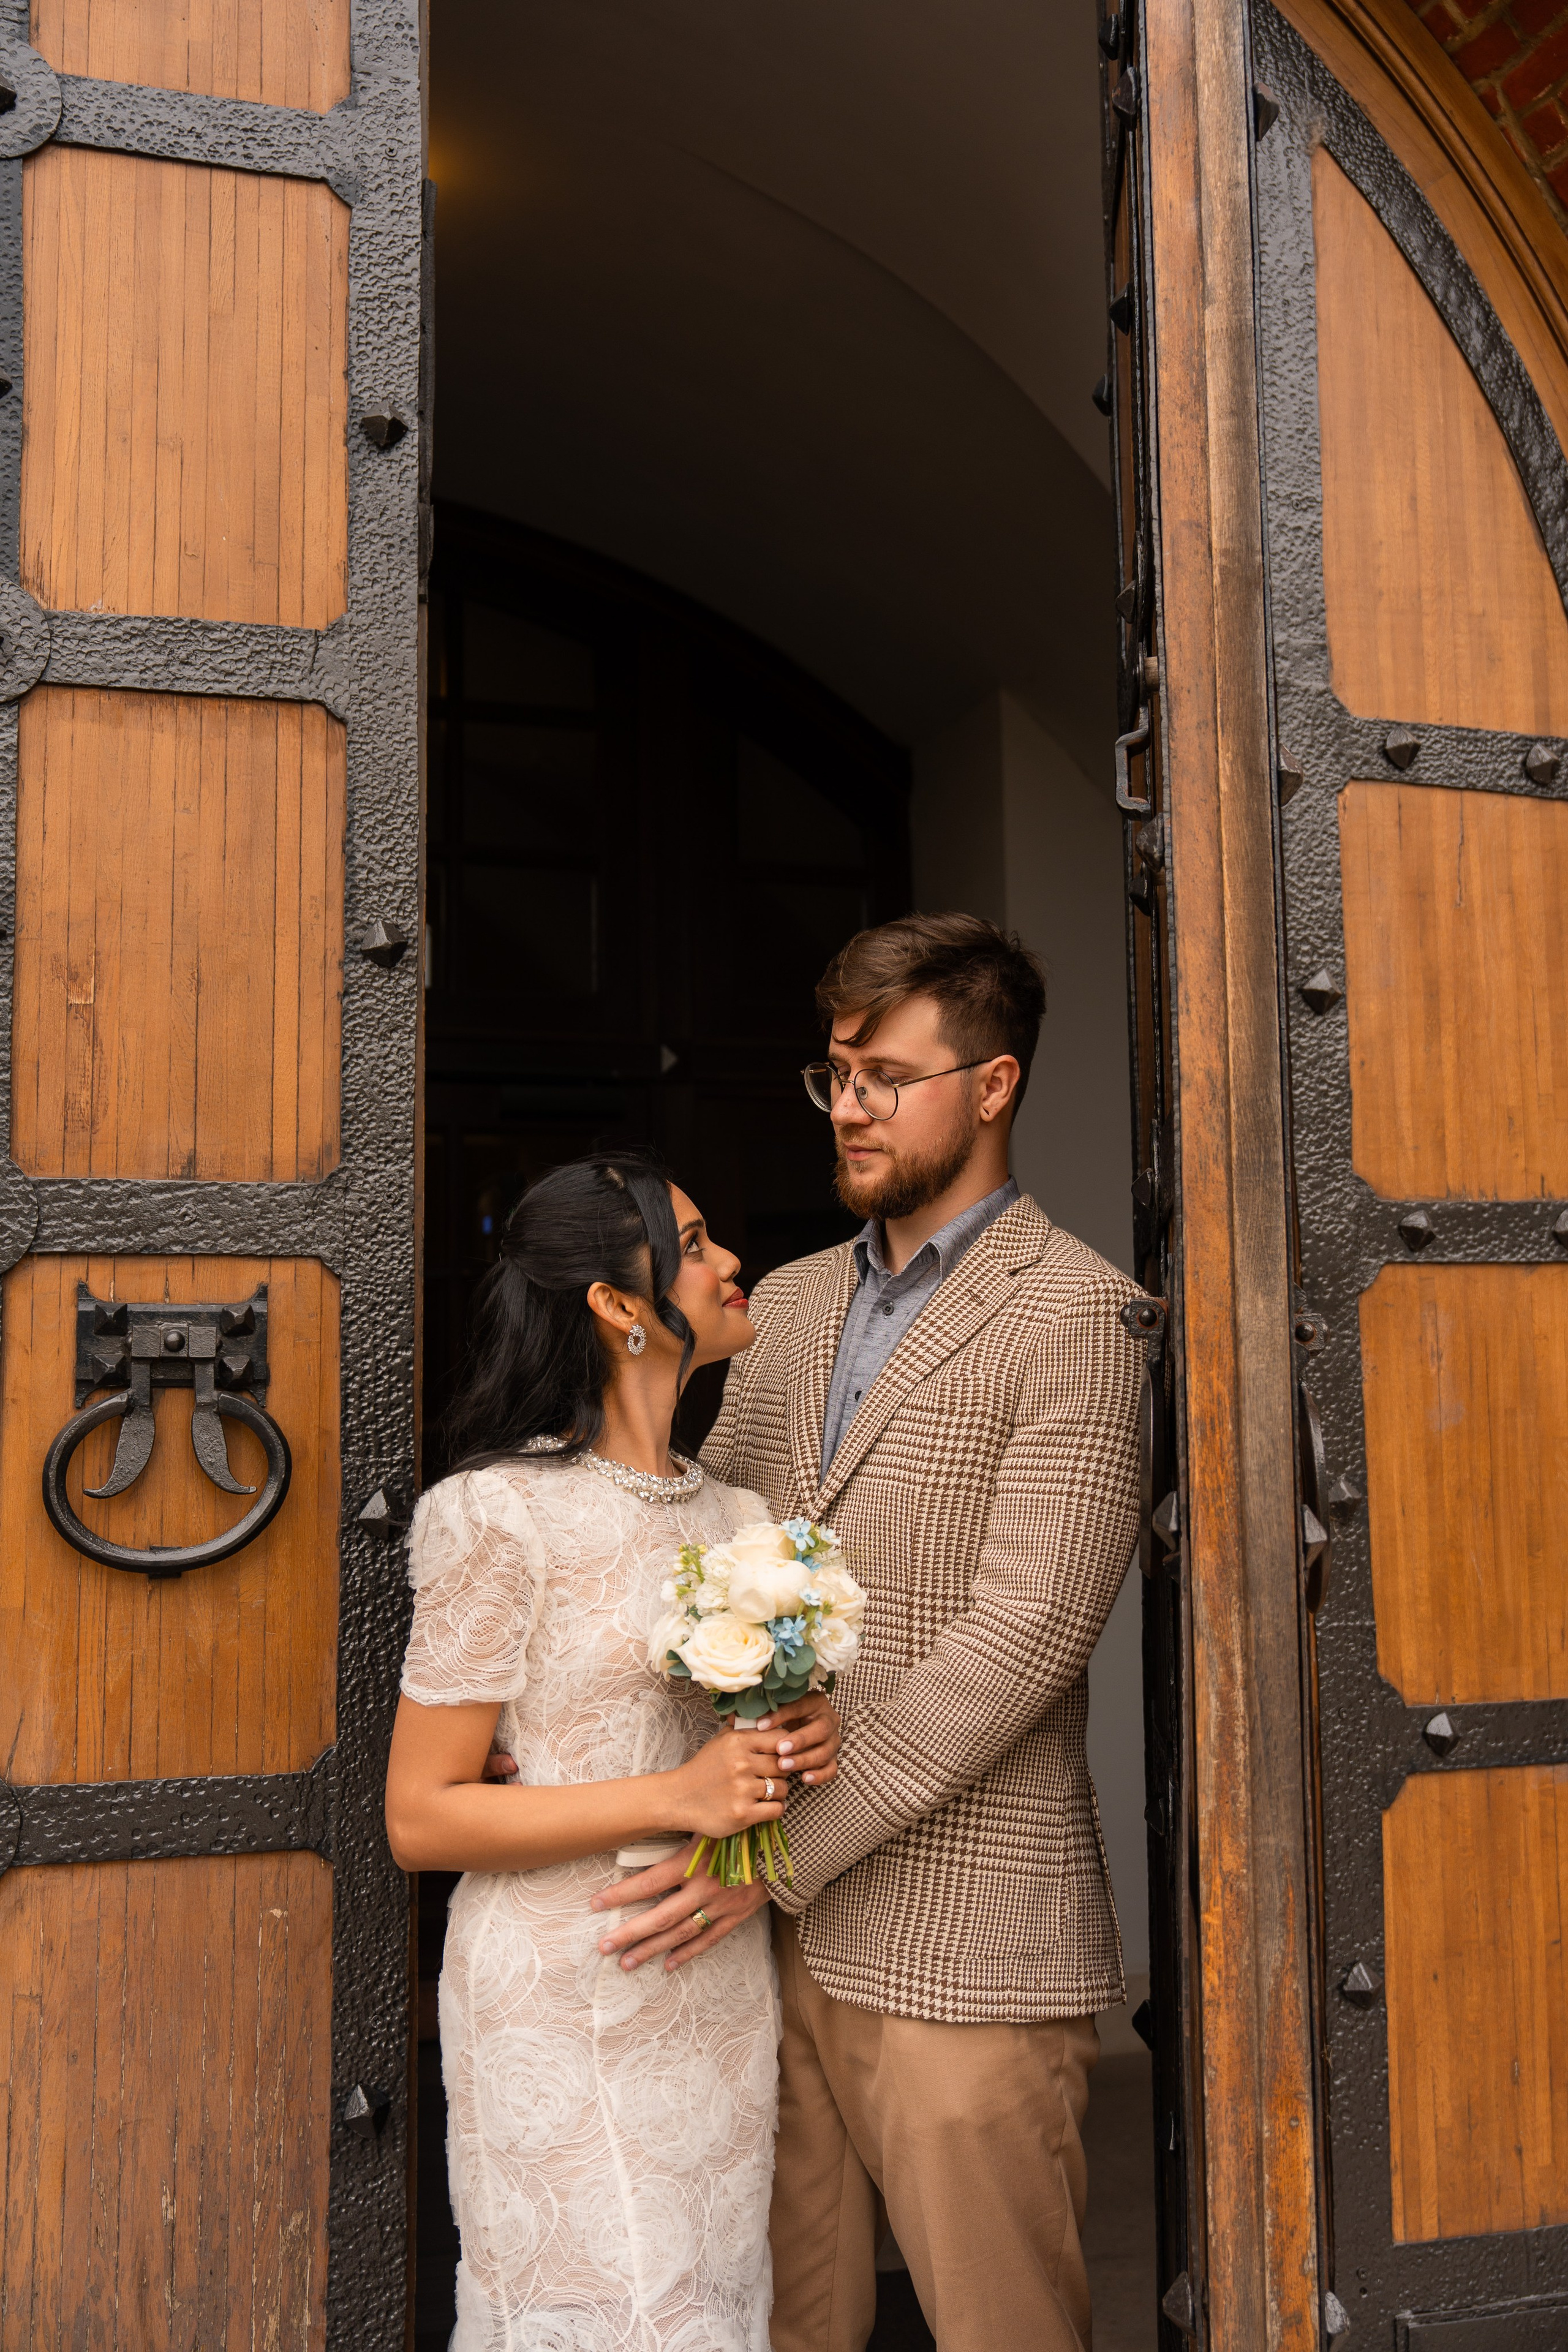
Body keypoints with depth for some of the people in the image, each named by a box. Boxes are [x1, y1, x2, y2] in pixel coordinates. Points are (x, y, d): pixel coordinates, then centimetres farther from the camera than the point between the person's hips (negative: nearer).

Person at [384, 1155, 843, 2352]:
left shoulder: (733, 1511, 9)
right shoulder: (506, 1514, -13)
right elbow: (420, 1818, -13)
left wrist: (801, 1741, -1)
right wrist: (678, 1797, -20)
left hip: (721, 1994, 7)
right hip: (571, 2007, -6)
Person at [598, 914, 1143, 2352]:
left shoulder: (1074, 1315, -9)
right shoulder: (786, 1309, 13)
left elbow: (1024, 1635, -16)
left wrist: (784, 1846, -17)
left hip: (965, 1952, -6)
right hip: (780, 1929, 6)